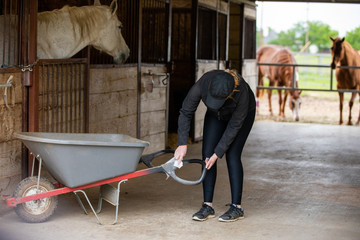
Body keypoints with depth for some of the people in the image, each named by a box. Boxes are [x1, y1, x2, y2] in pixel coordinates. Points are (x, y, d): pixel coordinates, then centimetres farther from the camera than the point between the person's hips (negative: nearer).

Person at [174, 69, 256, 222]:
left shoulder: (242, 92, -41)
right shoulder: (203, 84, -36)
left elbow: (234, 126, -28)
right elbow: (186, 112, -24)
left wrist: (218, 153, -25)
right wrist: (182, 144, -28)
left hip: (242, 114, -3)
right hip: (216, 115, 3)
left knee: (232, 155, -14)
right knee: (207, 154, -7)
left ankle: (237, 207, -7)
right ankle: (208, 206, -2)